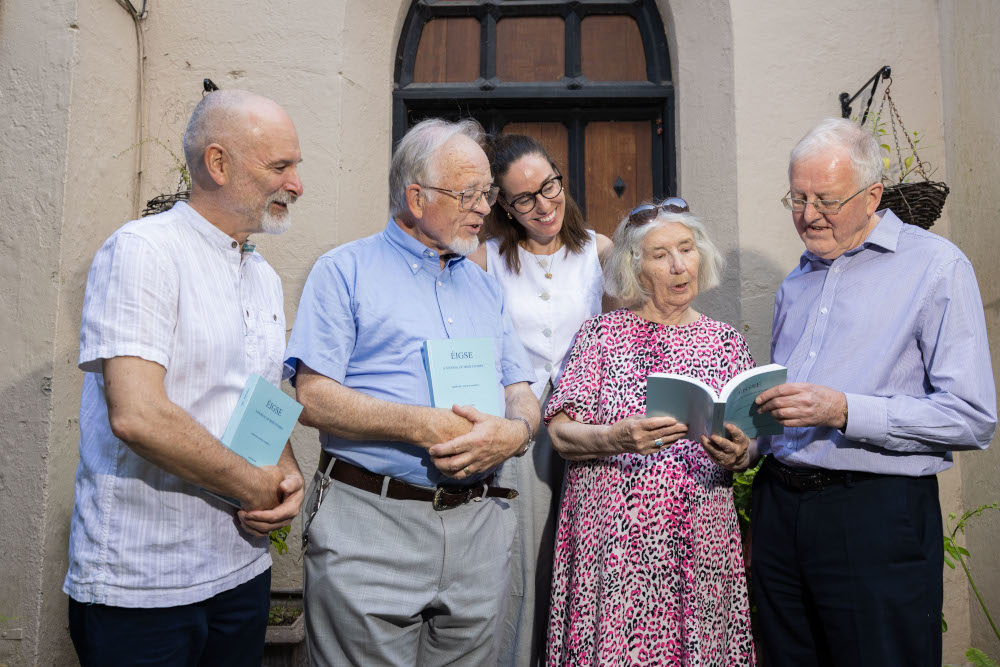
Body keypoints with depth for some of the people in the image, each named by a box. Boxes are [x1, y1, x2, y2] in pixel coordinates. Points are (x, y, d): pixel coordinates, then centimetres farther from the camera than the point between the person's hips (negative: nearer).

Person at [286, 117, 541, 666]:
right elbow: (312, 398, -9)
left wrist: (515, 431, -11)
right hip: (370, 523, -4)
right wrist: (424, 425, -19)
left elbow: (522, 395, 13)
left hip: (478, 528, 5)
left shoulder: (486, 287, 17)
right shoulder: (346, 270, 0)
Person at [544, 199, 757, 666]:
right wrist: (617, 439, -23)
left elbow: (748, 450, 10)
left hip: (700, 545, 2)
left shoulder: (727, 342, 9)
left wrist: (734, 455, -12)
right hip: (612, 544, -2)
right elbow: (560, 432, -4)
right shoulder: (602, 333, 3)